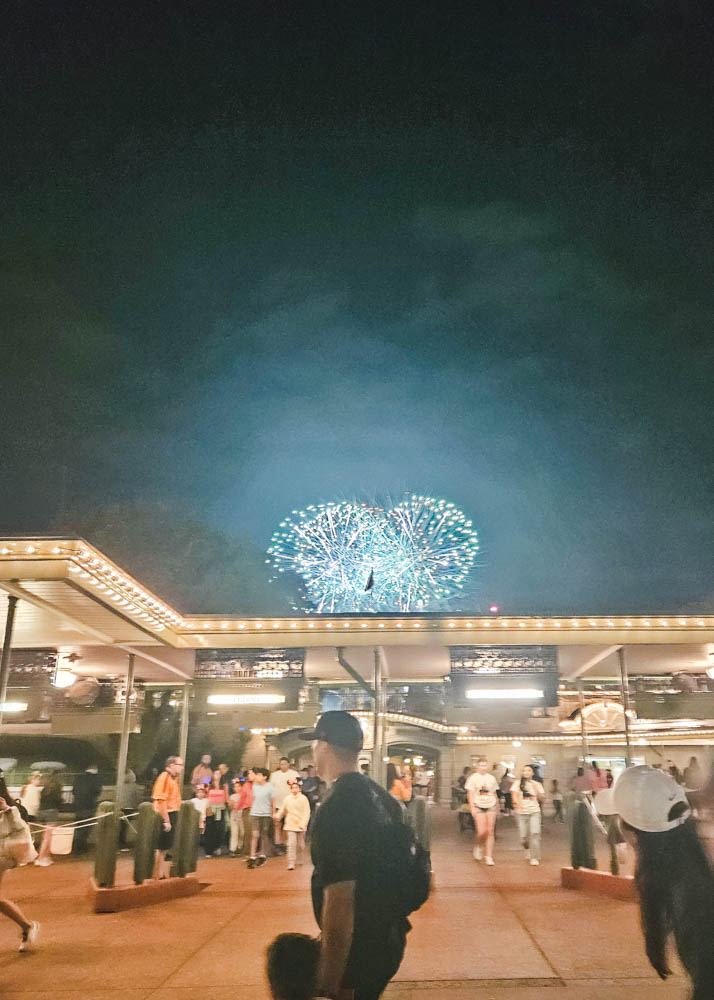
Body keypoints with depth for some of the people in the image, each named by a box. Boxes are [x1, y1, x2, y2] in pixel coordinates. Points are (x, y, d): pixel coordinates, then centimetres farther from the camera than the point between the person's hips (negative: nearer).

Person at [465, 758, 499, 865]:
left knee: (490, 832, -2)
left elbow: (495, 794, 18)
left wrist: (497, 808, 17)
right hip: (479, 806, -3)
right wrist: (472, 807, -10)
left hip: (491, 806, 3)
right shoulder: (473, 778, 1)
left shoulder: (491, 778, 12)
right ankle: (477, 846, 20)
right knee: (482, 832, -11)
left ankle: (489, 856, 5)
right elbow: (470, 793, -2)